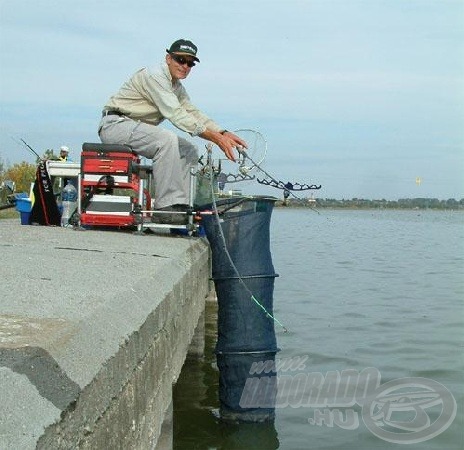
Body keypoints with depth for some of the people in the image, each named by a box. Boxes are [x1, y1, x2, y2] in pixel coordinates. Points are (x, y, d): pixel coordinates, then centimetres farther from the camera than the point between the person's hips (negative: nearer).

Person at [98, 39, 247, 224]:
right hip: (115, 124, -10)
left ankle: (180, 206, -7)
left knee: (189, 151, 0)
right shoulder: (154, 76, -17)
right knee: (168, 140, -32)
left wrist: (224, 133, -8)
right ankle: (166, 207, -32)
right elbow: (176, 115, -26)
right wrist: (216, 138, -29)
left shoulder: (177, 88, 16)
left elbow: (194, 113, 9)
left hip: (136, 129, 10)